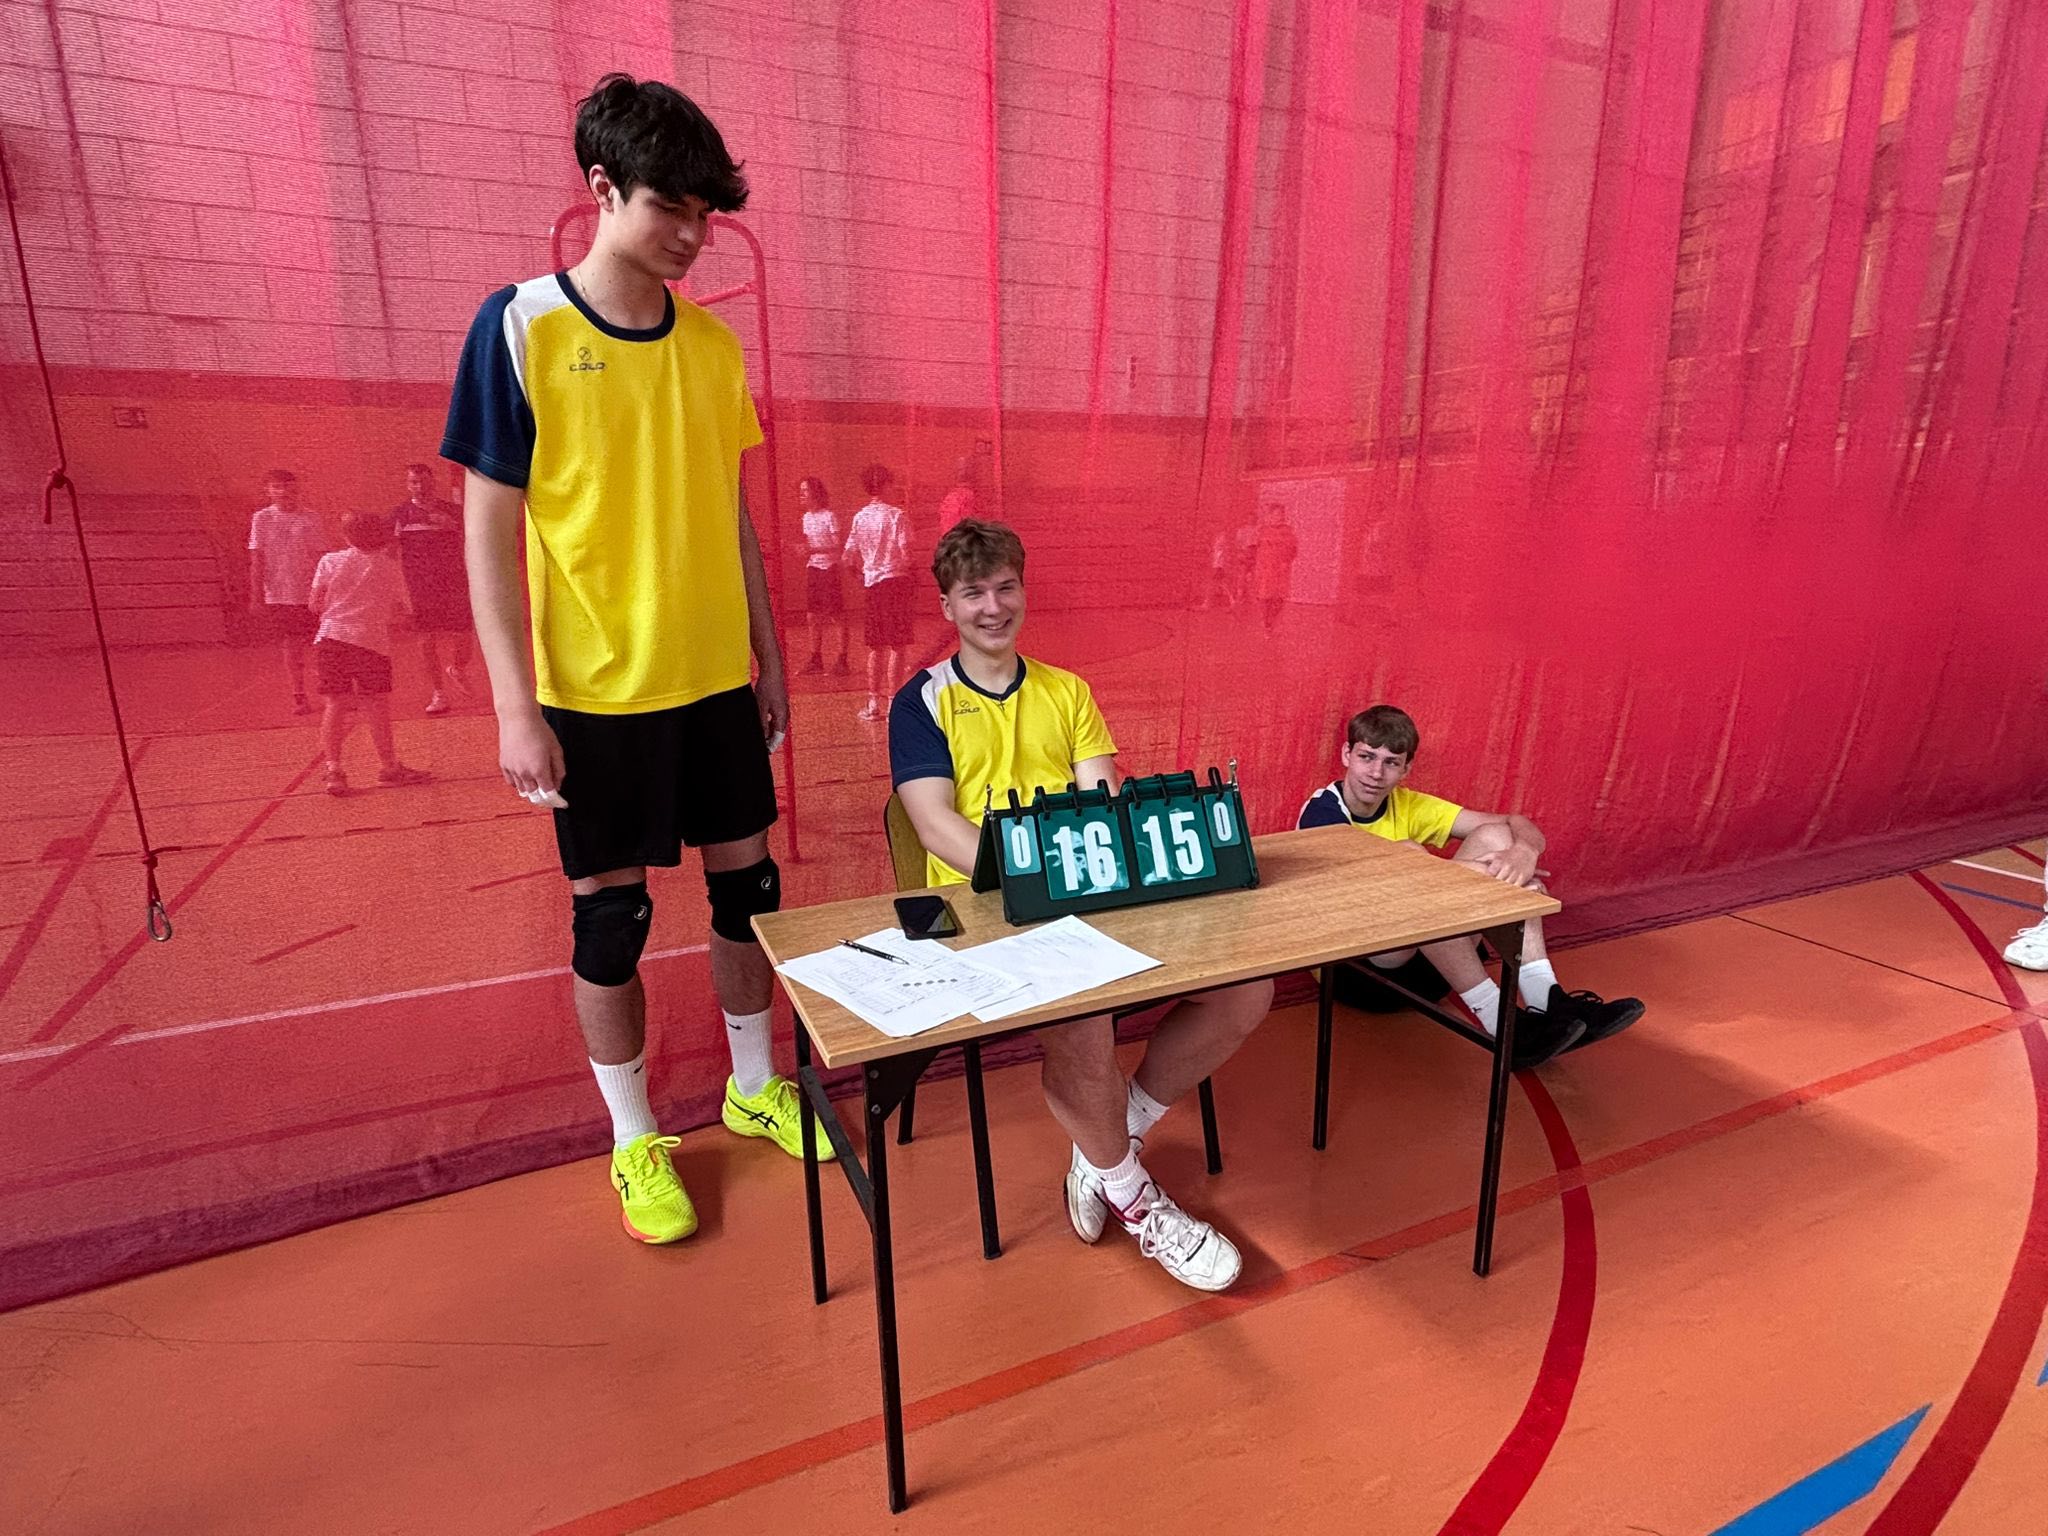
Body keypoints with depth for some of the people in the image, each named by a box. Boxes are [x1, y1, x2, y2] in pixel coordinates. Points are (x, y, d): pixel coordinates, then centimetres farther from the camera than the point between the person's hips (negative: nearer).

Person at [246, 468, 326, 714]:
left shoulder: (310, 518, 1)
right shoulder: (262, 518, 3)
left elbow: (321, 558, 3)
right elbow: (257, 560, 3)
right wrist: (256, 597, -2)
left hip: (307, 594, -1)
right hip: (276, 595, 1)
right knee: (290, 647, 4)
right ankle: (298, 698, 12)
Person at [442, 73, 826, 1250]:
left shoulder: (712, 341, 7)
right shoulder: (519, 327, -6)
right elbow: (489, 530, -7)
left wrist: (768, 652, 12)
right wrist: (515, 705, -12)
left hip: (716, 675, 5)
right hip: (595, 689, -4)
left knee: (747, 881, 12)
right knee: (611, 914, 6)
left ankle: (755, 1086, 35)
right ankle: (635, 1139, 28)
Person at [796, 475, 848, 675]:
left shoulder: (829, 516, -10)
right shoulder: (806, 517, 12)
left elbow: (838, 546, -15)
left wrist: (813, 549, -23)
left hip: (830, 568, -7)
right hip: (813, 568, 7)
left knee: (837, 616, -3)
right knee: (812, 616, 7)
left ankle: (842, 659, 1)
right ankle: (816, 659, 15)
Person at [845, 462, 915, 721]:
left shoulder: (860, 517, 5)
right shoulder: (897, 515, -8)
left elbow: (848, 556, 4)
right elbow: (905, 553, -15)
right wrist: (904, 567, 5)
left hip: (871, 581, 5)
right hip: (895, 579, -5)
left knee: (876, 646, 12)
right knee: (897, 644, 0)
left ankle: (873, 703, 14)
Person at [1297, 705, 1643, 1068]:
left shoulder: (1407, 805, 5)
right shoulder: (1322, 811, -12)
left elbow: (1519, 824, -1)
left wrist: (1523, 851, -25)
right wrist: (1482, 874, -30)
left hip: (1424, 957, 6)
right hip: (1350, 964, -6)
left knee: (1493, 837, -10)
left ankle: (1545, 1001, -21)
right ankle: (1503, 1024, -29)